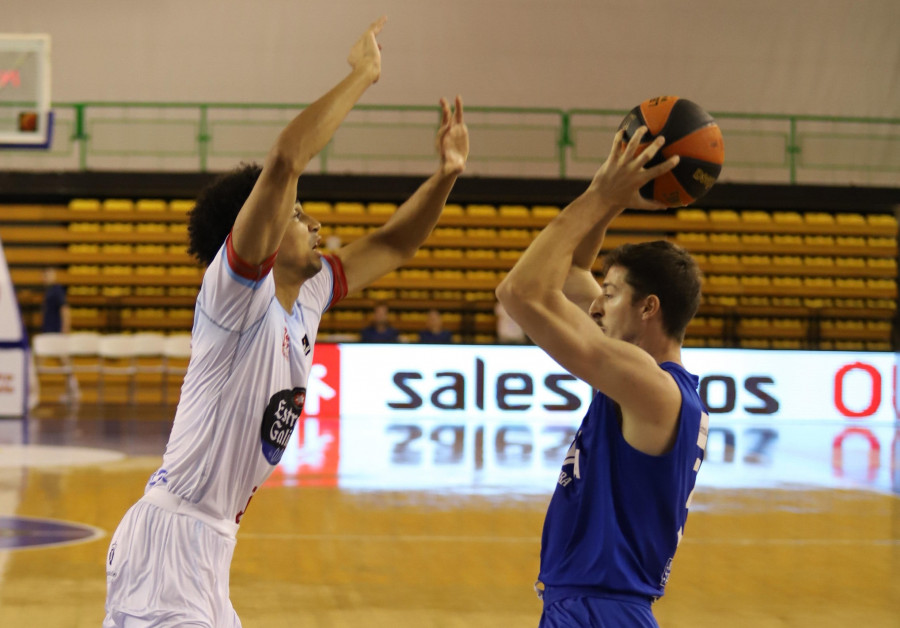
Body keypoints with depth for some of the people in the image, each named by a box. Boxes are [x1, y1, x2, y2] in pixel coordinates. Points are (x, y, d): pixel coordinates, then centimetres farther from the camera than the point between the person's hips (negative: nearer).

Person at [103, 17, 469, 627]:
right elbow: (283, 161, -24)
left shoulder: (307, 298, 12)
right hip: (169, 536, -10)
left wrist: (445, 177, 10)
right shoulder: (239, 289, -11)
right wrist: (362, 75, -17)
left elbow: (390, 247, 25)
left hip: (211, 546, 10)